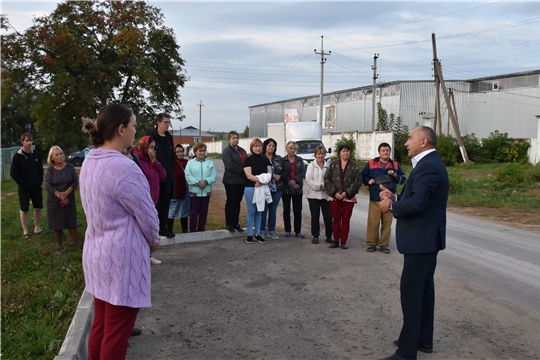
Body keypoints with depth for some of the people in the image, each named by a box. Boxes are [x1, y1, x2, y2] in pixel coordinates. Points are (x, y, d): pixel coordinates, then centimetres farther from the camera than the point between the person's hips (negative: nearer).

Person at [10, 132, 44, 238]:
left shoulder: (36, 155, 1)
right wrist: (22, 184, -10)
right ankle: (25, 231, 15)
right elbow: (13, 173, -9)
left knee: (38, 208, 9)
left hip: (37, 187, 3)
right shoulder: (17, 156, -9)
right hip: (24, 188, -3)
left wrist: (40, 181, 2)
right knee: (24, 210, 6)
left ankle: (37, 227, 24)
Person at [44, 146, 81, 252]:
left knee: (72, 225, -1)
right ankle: (59, 246, 20)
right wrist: (60, 196, -18)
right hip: (54, 202, 1)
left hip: (69, 201, 0)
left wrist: (66, 193, -18)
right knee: (56, 226, 6)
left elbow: (75, 181, -5)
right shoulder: (49, 170, 0)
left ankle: (77, 246, 5)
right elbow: (48, 186, -9)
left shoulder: (70, 167, 1)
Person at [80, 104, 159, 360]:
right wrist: (153, 240, 4)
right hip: (122, 257, -9)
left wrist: (147, 239, 10)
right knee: (116, 332, 5)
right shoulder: (123, 167, -25)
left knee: (101, 324, 20)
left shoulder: (89, 162, 4)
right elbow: (147, 213, -17)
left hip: (97, 252, 9)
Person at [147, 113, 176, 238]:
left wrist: (172, 169, 9)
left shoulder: (169, 138, 11)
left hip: (167, 176, 6)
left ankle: (163, 227, 20)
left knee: (165, 203, 11)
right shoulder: (150, 136, -9)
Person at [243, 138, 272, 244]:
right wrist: (259, 179, -24)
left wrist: (261, 181, -13)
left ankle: (258, 234, 18)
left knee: (259, 211, 10)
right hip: (250, 188, -4)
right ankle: (249, 235, 8)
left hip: (263, 188, 4)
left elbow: (269, 173, 4)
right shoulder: (248, 160, -3)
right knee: (251, 211, -1)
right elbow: (249, 175, -11)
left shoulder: (265, 159, 10)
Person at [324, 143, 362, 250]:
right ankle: (336, 241, 15)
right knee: (336, 219, 5)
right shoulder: (333, 164, 5)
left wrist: (347, 193, -12)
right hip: (334, 197, 1)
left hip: (349, 197, 0)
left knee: (346, 220, 4)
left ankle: (344, 241, 14)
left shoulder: (354, 165, 3)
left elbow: (358, 180, -4)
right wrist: (334, 193, -10)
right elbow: (327, 179, 0)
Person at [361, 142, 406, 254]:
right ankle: (371, 243, 7)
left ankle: (383, 244, 13)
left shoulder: (395, 165, 12)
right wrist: (368, 181, -7)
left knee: (387, 222, 3)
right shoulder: (371, 163, 6)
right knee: (373, 222, -5)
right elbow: (363, 176, 13)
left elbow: (403, 179, 12)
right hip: (375, 199, -2)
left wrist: (395, 175, -6)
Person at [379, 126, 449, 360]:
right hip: (426, 236, 11)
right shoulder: (429, 163, 14)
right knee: (423, 287, 17)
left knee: (410, 290, -7)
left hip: (421, 238, -11)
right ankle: (423, 339, 29)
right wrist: (395, 198, 0)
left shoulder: (428, 166, -20)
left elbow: (416, 203, -29)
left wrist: (391, 206, -13)